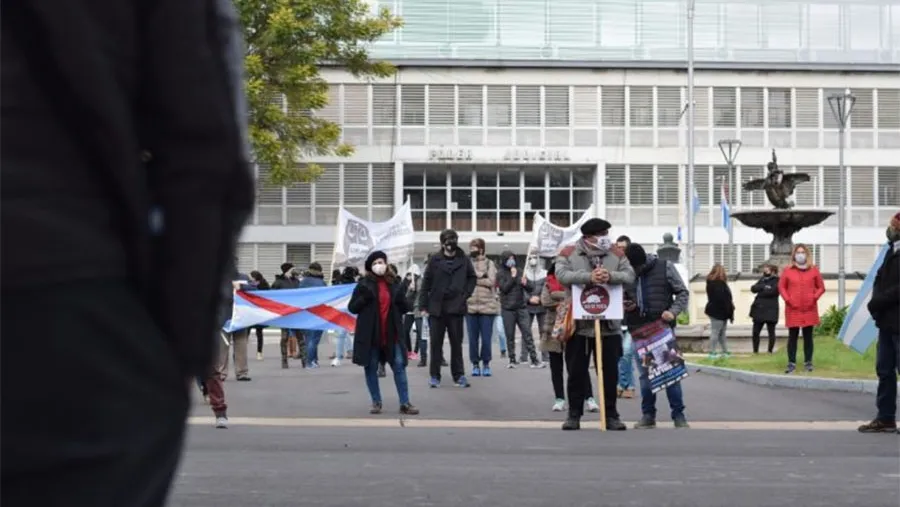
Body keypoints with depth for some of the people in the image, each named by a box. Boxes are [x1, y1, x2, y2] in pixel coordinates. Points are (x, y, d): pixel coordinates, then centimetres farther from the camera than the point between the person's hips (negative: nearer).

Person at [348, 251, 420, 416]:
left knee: (399, 366, -3)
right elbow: (352, 307, -1)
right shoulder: (364, 284, 0)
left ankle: (405, 403, -1)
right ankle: (376, 402, 18)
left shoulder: (394, 283, 8)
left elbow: (404, 308, 15)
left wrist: (400, 300, -7)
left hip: (392, 333, 2)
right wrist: (364, 298, -18)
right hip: (370, 333, -2)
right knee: (371, 368, 5)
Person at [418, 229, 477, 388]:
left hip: (456, 308, 0)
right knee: (436, 343, 5)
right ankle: (435, 376, 11)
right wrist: (423, 306, -5)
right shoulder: (435, 260, -3)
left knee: (456, 343, 6)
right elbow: (426, 283, -1)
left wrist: (466, 294, 1)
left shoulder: (463, 260, 0)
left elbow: (472, 277, 14)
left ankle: (459, 375, 13)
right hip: (436, 308, 0)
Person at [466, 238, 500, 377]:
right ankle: (475, 364, 12)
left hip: (487, 305, -2)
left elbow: (491, 282, -8)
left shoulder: (490, 264, 5)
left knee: (486, 338, -1)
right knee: (473, 338, 3)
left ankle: (486, 364, 12)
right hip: (470, 305, 2)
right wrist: (481, 276, -8)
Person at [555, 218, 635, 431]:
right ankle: (574, 415, 15)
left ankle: (611, 415, 15)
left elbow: (629, 275, -6)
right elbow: (562, 274, -17)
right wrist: (589, 277, -30)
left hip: (609, 325, 2)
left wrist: (611, 276, -27)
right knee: (577, 372, 5)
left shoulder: (616, 254, 7)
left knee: (610, 373, 6)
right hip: (578, 325, -2)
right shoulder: (568, 254, 0)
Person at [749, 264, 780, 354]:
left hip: (770, 310, -6)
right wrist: (763, 287, -13)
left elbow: (772, 291, -19)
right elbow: (753, 288, 2)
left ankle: (770, 350, 9)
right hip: (759, 310, 6)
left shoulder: (777, 281, -4)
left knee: (771, 331, 2)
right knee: (755, 331, 4)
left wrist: (760, 291, -4)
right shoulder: (762, 280, 15)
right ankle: (755, 350, 13)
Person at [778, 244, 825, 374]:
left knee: (808, 336, 6)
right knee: (792, 336, 0)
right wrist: (787, 299, -6)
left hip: (809, 309, 1)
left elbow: (821, 287, 10)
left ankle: (808, 362, 13)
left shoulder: (814, 270, 6)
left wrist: (814, 297, -6)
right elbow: (781, 287, 7)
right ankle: (791, 363, 3)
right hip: (793, 309, -1)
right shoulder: (788, 270, 3)